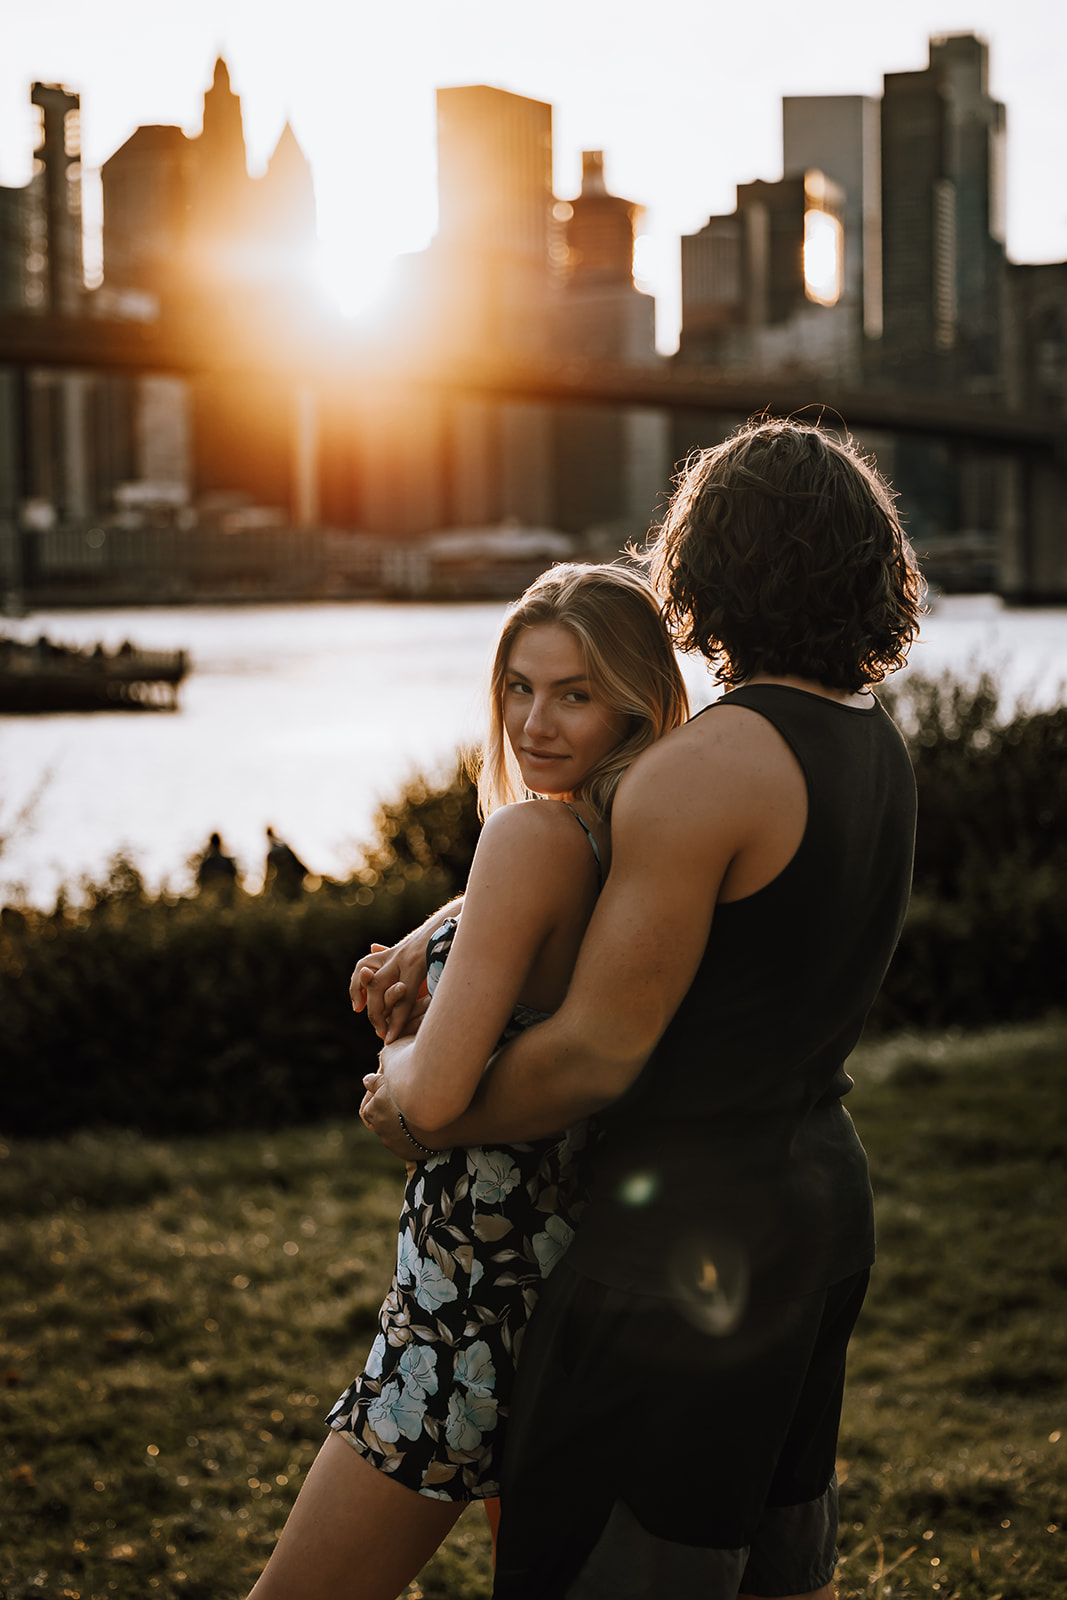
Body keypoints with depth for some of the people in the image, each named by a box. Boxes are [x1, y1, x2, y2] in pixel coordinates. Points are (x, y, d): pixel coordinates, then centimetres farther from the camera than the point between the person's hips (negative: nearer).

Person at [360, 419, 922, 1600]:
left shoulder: (706, 769, -23)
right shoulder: (875, 747, 6)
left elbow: (596, 1055, -21)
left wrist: (425, 1110, -4)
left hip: (691, 1226, -9)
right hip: (823, 1184, 9)